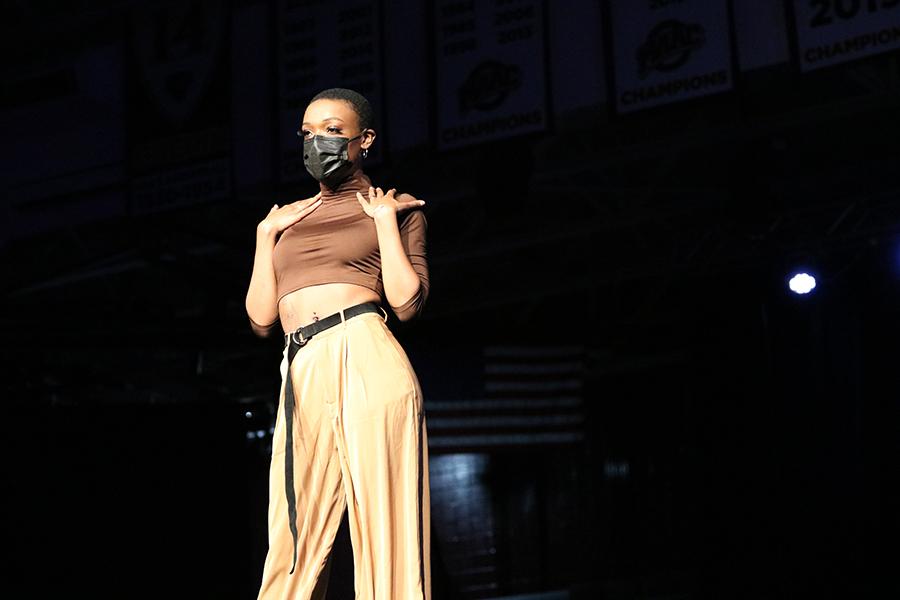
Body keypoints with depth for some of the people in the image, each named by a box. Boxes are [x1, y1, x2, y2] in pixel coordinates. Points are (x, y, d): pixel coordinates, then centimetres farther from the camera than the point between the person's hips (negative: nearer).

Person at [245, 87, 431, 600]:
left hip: (367, 363, -4)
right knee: (293, 550, 0)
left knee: (387, 537, -8)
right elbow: (262, 318, 17)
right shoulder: (288, 217, 24)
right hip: (303, 378, 5)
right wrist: (267, 235, 14)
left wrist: (384, 218, 0)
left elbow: (407, 302, -3)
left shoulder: (396, 208, 11)